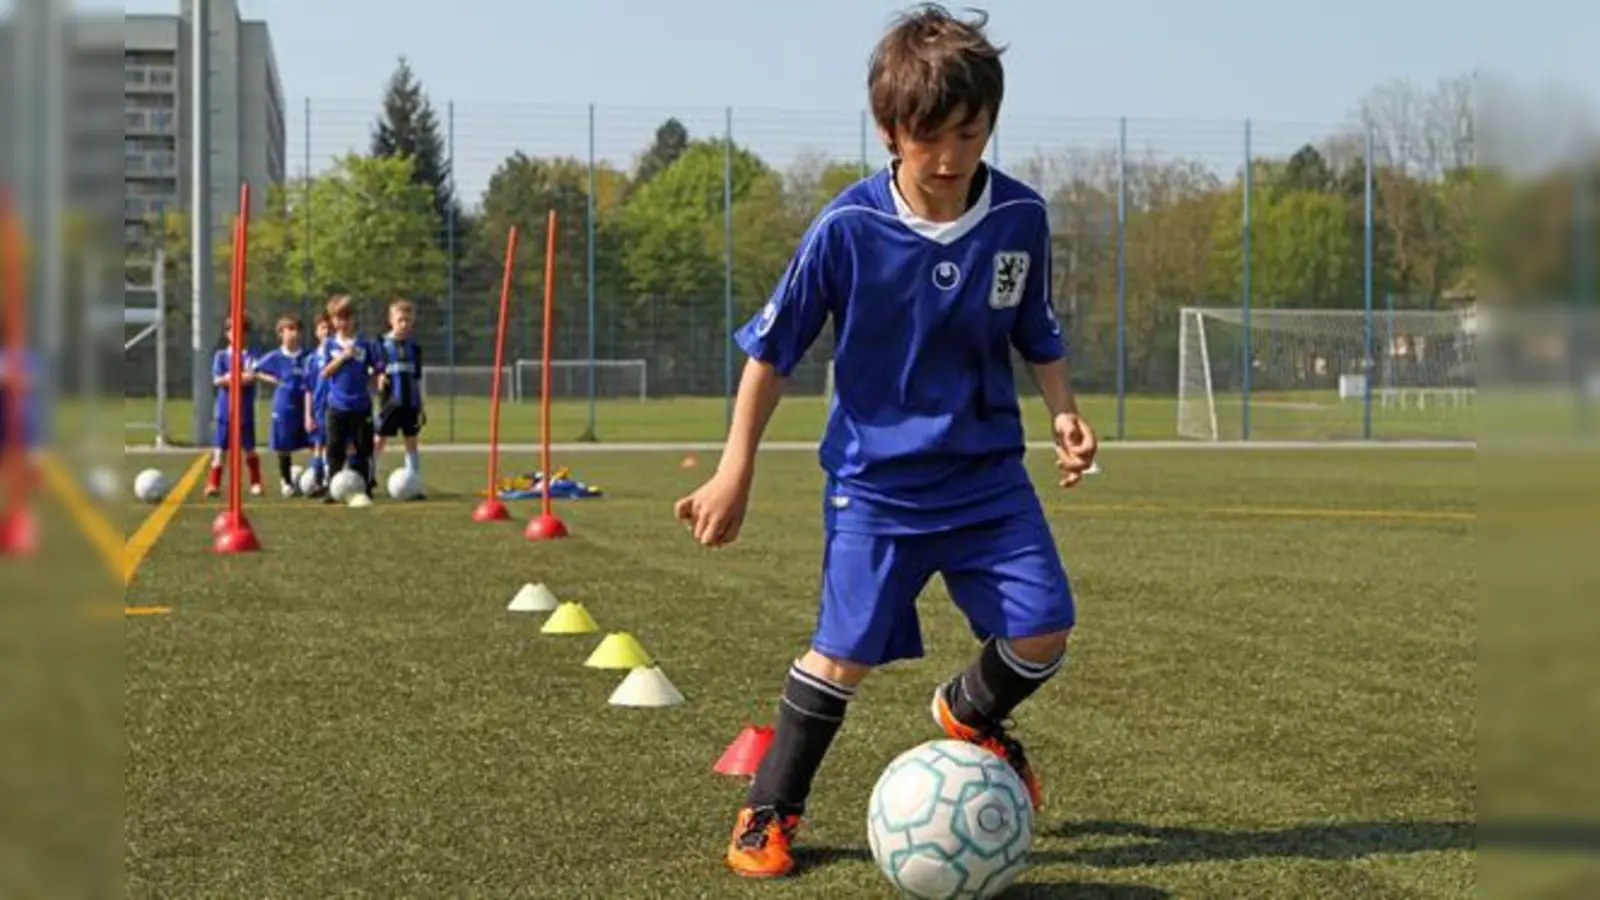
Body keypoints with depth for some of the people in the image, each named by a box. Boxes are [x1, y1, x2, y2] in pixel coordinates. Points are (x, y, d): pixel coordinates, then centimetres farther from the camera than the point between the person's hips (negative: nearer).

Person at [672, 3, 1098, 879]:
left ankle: (969, 716, 30)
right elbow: (770, 350, -6)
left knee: (1045, 629, -4)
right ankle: (767, 813, 15)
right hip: (876, 478, -3)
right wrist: (735, 470, -6)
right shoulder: (846, 229, -17)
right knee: (845, 652, -6)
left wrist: (1063, 411, -5)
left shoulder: (1020, 218, -8)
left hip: (987, 470, 3)